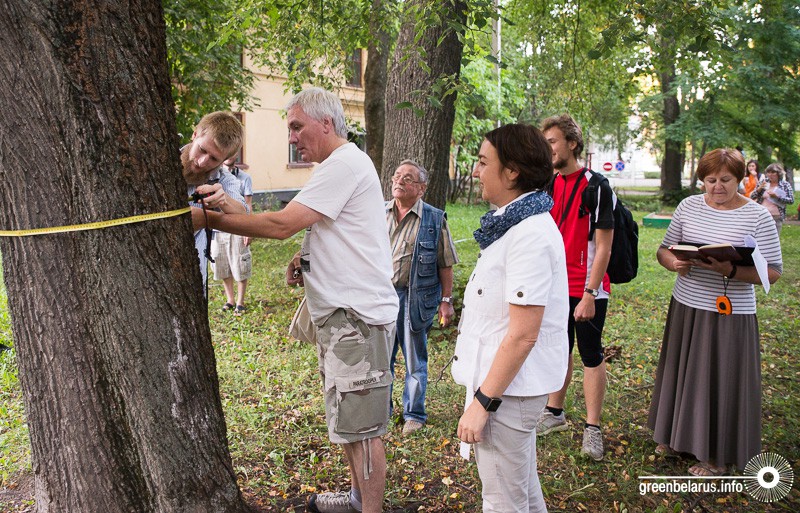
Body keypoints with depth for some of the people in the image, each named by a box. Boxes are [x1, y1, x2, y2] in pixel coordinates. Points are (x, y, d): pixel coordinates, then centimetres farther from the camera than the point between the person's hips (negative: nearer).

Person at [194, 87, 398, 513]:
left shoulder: (344, 163, -16)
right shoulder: (339, 166, 18)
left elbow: (281, 224, -21)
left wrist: (211, 219, -12)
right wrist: (305, 262, 9)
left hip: (358, 314, -11)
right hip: (341, 312, 11)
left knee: (360, 424, -3)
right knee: (347, 416, 21)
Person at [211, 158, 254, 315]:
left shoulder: (244, 177, 1)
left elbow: (248, 205, -2)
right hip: (217, 228, 3)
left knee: (240, 267, 1)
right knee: (222, 267, 10)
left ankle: (240, 302, 13)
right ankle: (230, 300, 24)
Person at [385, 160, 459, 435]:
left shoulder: (435, 220, -5)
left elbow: (445, 265, -3)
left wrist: (446, 301, -4)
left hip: (414, 299, -3)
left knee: (415, 361, 11)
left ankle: (414, 414, 27)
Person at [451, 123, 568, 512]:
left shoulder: (530, 235, -22)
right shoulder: (515, 222, 10)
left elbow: (522, 336, -25)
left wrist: (482, 403, -20)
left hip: (508, 384, -10)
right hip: (507, 382, 10)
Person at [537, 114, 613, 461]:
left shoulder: (597, 187, -13)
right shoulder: (548, 186, 7)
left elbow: (603, 248, -15)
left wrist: (589, 295, -19)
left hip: (587, 290, -6)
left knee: (591, 355, 4)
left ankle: (592, 429, 13)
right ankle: (554, 414, 30)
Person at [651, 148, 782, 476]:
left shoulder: (757, 217, -8)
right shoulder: (689, 206, 4)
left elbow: (772, 272, -10)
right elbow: (664, 249, 8)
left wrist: (731, 270, -27)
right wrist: (674, 263, -15)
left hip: (730, 314, -4)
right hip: (685, 307, 4)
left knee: (723, 381, 5)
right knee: (682, 373, 15)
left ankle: (717, 455, 23)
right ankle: (678, 436, 35)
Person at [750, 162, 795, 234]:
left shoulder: (785, 185, 0)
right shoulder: (764, 182, 6)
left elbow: (791, 200, -7)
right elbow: (752, 197, 5)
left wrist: (777, 196, -17)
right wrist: (759, 188, -13)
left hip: (776, 217, -2)